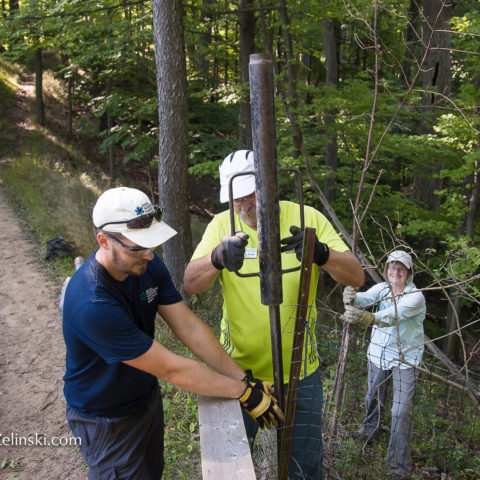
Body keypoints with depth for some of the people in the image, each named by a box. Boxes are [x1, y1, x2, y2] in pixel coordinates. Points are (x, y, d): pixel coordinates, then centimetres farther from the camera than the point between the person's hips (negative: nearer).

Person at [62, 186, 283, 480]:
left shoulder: (147, 264, -14)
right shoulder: (91, 304, -38)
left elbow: (189, 327, -12)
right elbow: (170, 369, -33)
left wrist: (243, 377, -17)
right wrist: (244, 392, -25)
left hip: (148, 397, 7)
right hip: (107, 420, -7)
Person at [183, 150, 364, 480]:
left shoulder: (307, 218, -8)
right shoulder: (222, 225, -7)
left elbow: (356, 277, -13)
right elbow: (190, 285, -17)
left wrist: (321, 253, -34)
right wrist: (218, 258, -39)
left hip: (299, 371, 0)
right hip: (239, 369, 0)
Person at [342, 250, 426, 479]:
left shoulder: (415, 296, -21)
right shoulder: (381, 288, -4)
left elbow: (395, 315, -39)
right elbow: (366, 297, -24)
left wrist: (367, 318, -57)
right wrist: (352, 298, -49)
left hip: (405, 359, -4)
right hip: (378, 352, 5)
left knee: (401, 410, -6)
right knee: (373, 396, 20)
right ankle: (370, 428, 51)